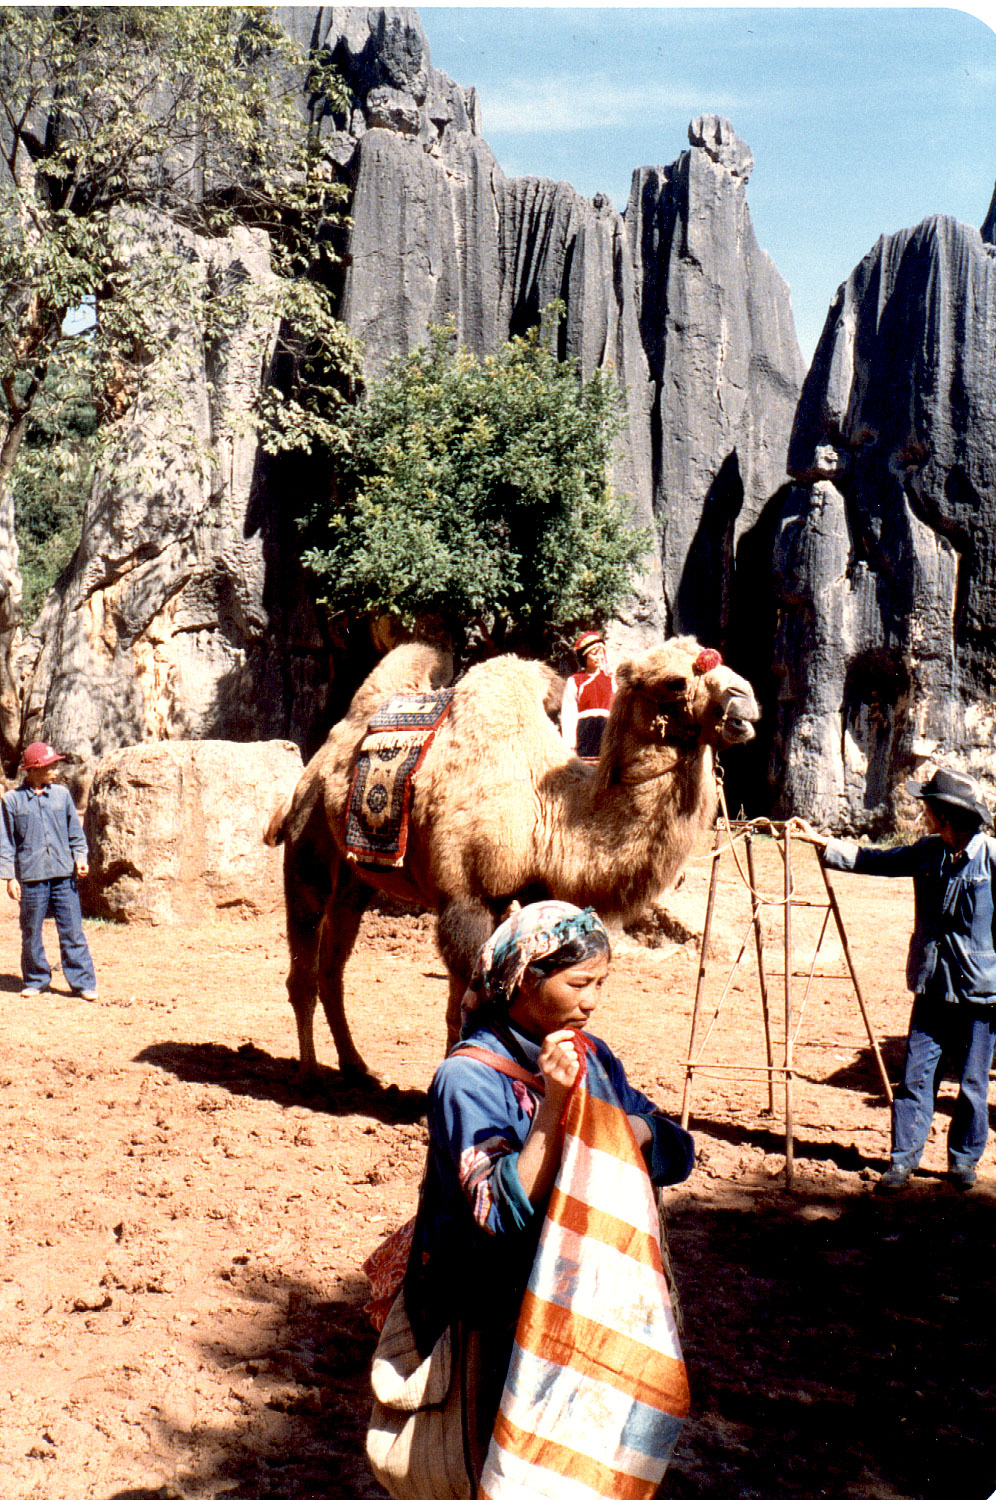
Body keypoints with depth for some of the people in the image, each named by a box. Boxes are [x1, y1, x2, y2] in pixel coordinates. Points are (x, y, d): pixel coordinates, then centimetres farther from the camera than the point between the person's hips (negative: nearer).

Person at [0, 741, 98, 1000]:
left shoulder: (62, 794, 10)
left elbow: (75, 830, 16)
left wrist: (80, 857, 1)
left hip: (64, 874, 2)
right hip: (31, 876, -2)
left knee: (72, 930, -1)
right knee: (31, 933, 6)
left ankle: (82, 982, 3)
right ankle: (35, 981, 21)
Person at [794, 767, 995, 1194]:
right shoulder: (926, 852, 4)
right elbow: (874, 861, 17)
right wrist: (820, 841, 15)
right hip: (932, 987, 4)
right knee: (915, 1075, 2)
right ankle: (904, 1158, 11)